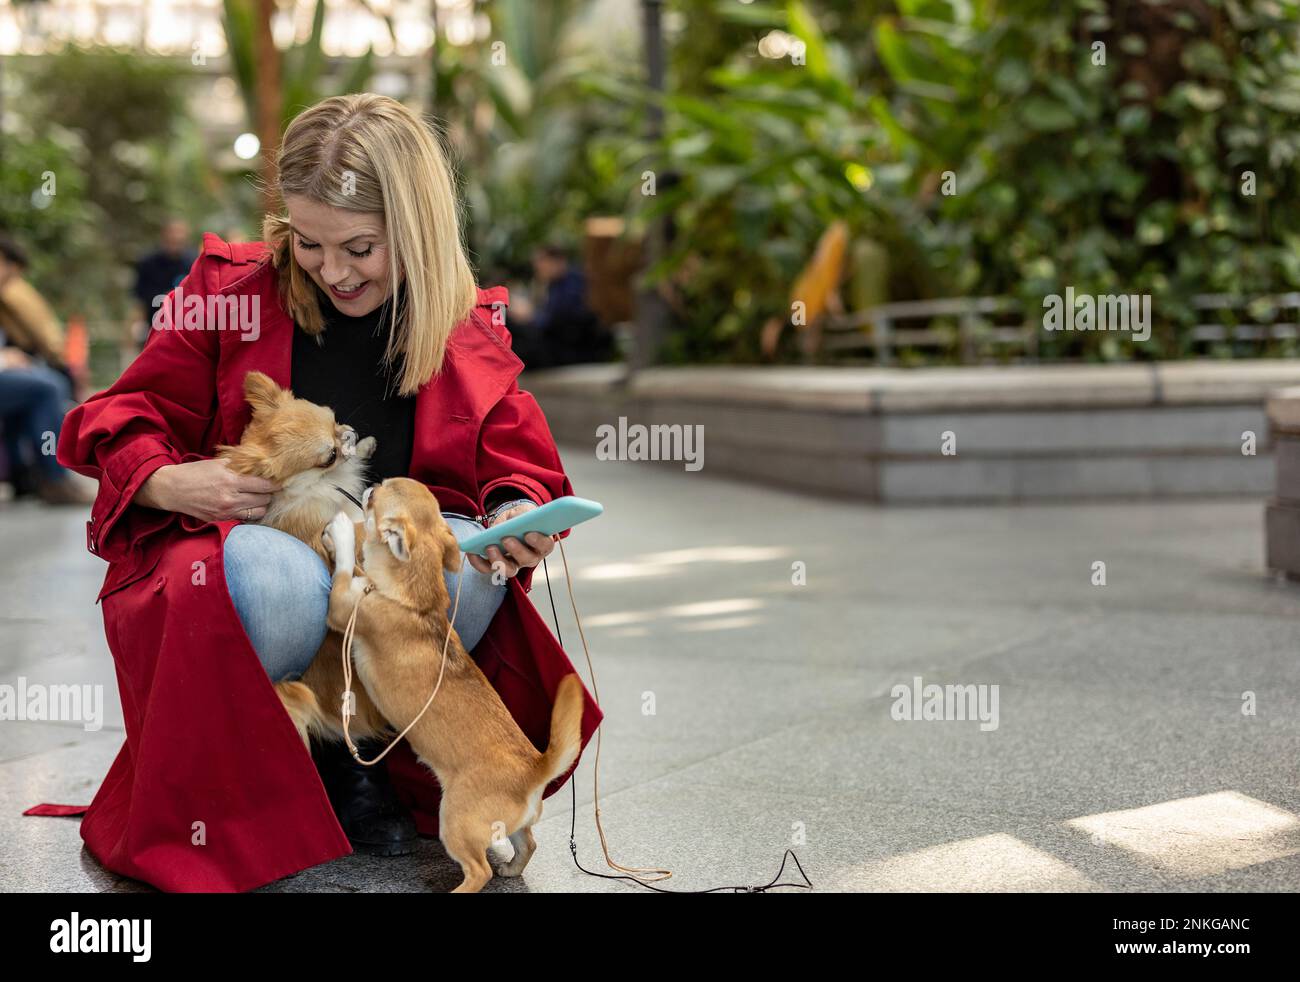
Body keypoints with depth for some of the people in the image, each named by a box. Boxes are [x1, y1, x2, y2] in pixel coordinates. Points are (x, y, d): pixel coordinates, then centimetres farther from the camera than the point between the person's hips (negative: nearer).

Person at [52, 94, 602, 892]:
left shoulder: (472, 326, 4)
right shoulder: (232, 288, 0)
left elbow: (518, 462, 4)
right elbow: (119, 421, 4)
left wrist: (518, 515, -22)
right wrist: (169, 482, -19)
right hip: (230, 538, -2)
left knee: (468, 559, -32)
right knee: (277, 579, -39)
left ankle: (363, 758, -5)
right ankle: (240, 782, -7)